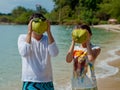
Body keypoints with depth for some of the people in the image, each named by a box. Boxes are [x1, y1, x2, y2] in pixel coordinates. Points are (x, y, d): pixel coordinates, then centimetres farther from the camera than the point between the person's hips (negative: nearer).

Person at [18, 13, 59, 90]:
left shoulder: (48, 38, 3)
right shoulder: (23, 37, -1)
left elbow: (54, 53, -15)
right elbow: (24, 53, -20)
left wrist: (48, 32, -17)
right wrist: (29, 32, -19)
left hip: (47, 81, 3)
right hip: (30, 82, -2)